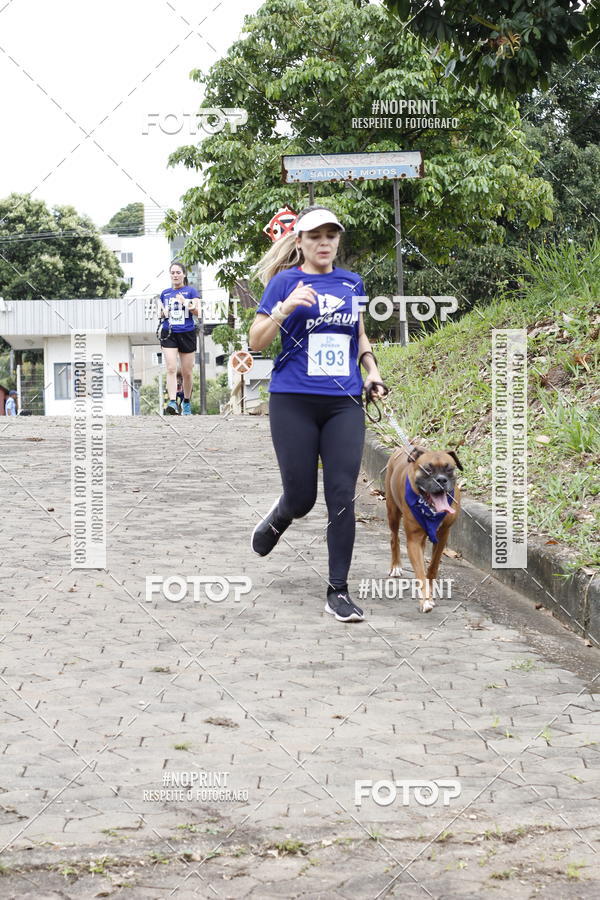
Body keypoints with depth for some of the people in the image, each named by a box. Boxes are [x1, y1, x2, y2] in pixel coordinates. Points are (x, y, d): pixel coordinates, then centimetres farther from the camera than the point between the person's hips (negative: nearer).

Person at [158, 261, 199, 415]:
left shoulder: (191, 291, 3)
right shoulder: (165, 293, 13)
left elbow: (197, 311, -7)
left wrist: (186, 303, -25)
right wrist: (163, 312, 1)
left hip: (187, 334, -1)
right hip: (168, 334, 2)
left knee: (187, 373, 5)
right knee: (171, 369, -15)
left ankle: (187, 403, 24)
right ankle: (172, 402, -24)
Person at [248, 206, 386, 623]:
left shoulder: (352, 283, 12)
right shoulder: (284, 282, -1)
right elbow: (256, 341, -4)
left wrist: (372, 369, 11)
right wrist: (285, 308, -19)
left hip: (344, 403, 3)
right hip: (294, 402, -3)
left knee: (342, 498, -5)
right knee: (301, 498, 2)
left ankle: (339, 591, 3)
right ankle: (277, 519, 39)